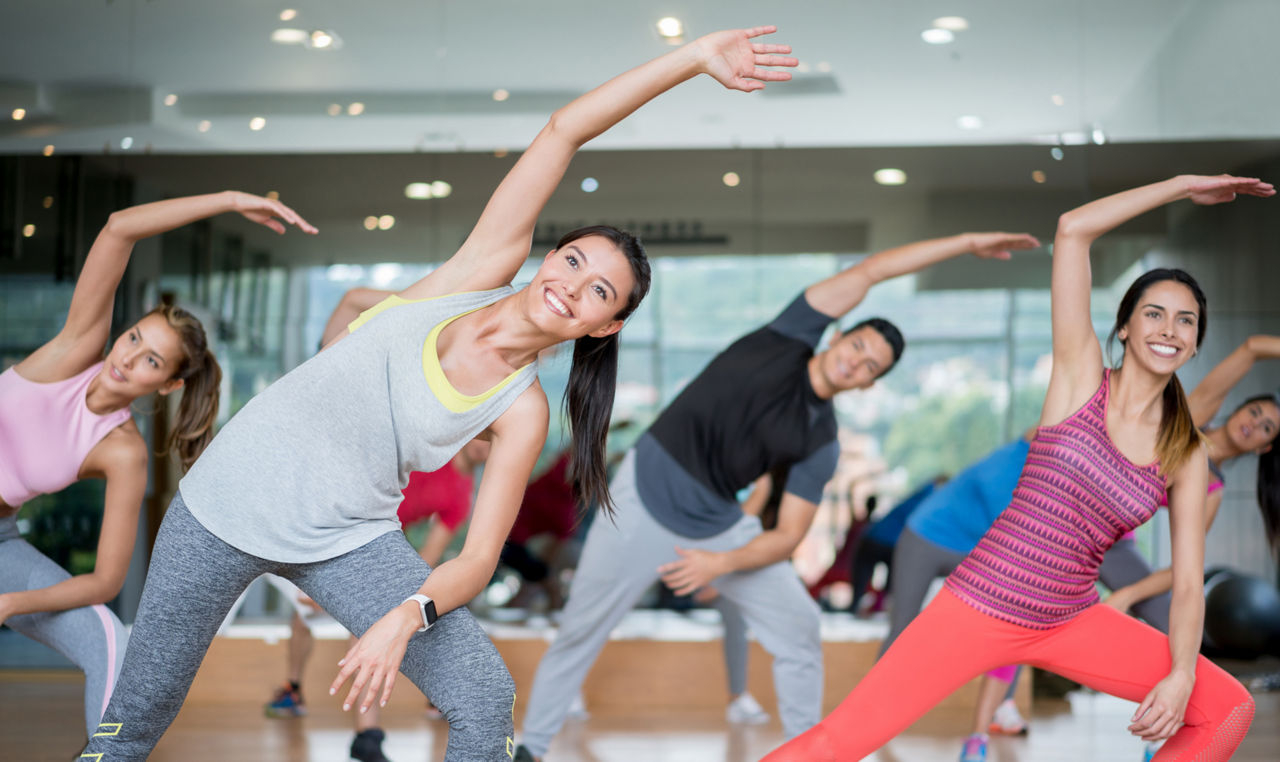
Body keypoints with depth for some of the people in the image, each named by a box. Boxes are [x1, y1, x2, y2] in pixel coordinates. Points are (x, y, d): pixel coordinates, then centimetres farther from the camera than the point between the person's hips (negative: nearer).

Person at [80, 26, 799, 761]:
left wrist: (409, 615, -29)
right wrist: (694, 56, -14)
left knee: (486, 700, -14)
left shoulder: (521, 412, -7)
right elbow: (564, 132, -10)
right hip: (231, 497, 0)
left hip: (348, 539, 0)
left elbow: (479, 558, -10)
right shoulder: (485, 270, -6)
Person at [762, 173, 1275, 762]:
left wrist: (1181, 675, -14)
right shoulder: (1081, 377, -3)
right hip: (982, 604, -4)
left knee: (1229, 710, -2)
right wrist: (1183, 185, -4)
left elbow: (1188, 582, 2)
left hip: (1071, 623, 4)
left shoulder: (1187, 455, 4)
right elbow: (1071, 230, -11)